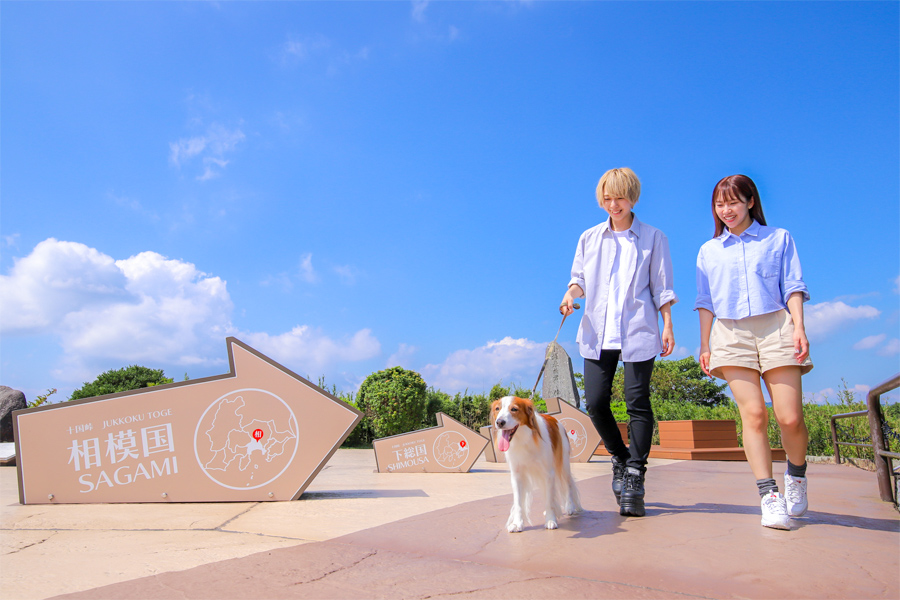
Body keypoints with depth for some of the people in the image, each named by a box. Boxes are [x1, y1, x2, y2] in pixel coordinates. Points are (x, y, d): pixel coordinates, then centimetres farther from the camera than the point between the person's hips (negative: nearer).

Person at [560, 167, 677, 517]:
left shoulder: (653, 238, 8)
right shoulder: (589, 238, 14)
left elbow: (661, 287, 7)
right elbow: (580, 277, 17)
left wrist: (668, 326, 1)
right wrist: (571, 293, -5)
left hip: (638, 331, -2)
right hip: (597, 331, 3)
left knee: (637, 402, -6)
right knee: (595, 402, -1)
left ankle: (634, 479, 3)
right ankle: (620, 458, 24)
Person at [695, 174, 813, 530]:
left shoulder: (779, 239, 15)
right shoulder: (709, 251, 19)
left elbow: (793, 287, 8)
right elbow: (705, 302, 17)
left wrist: (799, 328, -6)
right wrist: (705, 345, 10)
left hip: (775, 327, -1)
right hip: (731, 334, 1)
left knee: (790, 417, -8)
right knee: (753, 414, -10)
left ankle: (796, 475, 20)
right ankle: (769, 495, -6)